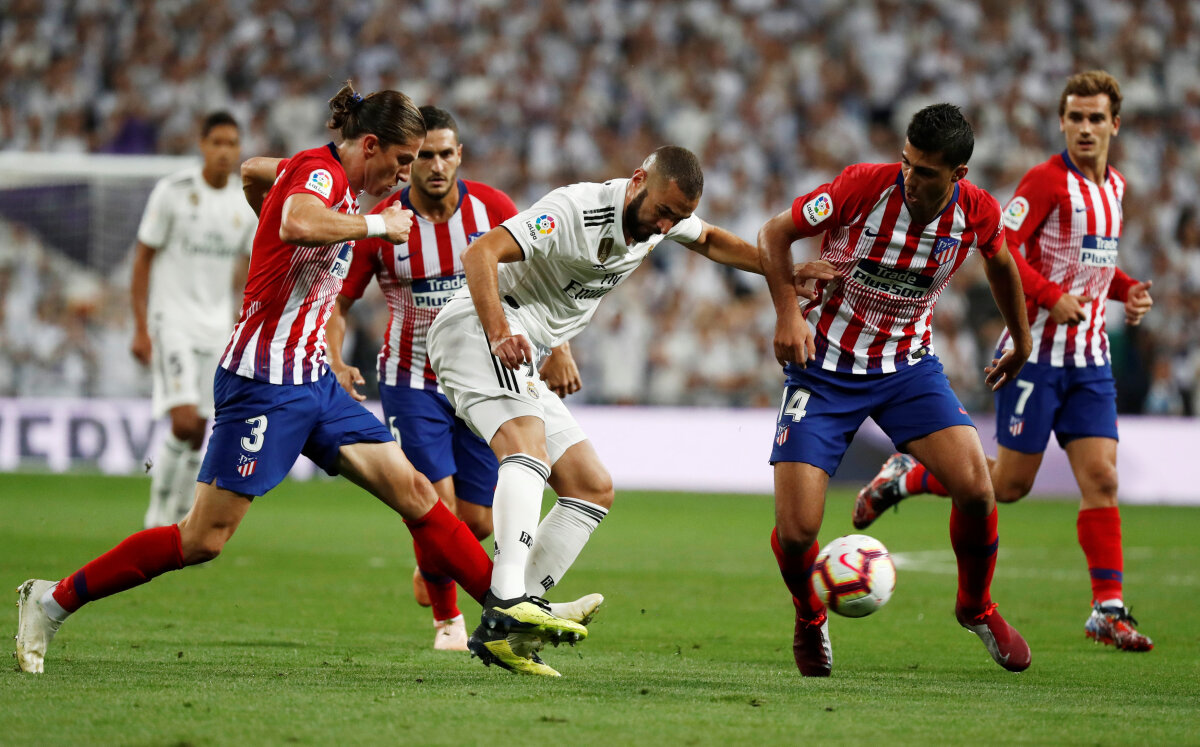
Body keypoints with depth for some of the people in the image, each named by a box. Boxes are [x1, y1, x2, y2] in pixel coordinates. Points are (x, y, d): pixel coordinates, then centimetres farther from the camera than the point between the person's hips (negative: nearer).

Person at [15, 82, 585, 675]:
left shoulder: (333, 180, 15)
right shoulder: (319, 171, -13)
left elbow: (253, 175, 36)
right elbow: (297, 223, -38)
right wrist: (378, 224, -23)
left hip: (312, 382, 10)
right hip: (264, 382, -10)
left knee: (413, 492, 2)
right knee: (203, 541, -7)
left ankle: (511, 609, 4)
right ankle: (54, 600, 3)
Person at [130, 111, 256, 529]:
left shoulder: (246, 206, 3)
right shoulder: (172, 192, -10)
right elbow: (143, 260, -6)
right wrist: (141, 329, -10)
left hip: (216, 328, 5)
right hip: (171, 321, -5)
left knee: (199, 431, 5)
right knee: (184, 421, -17)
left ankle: (177, 521, 16)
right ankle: (158, 510, -1)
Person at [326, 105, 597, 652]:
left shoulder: (490, 208, -9)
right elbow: (337, 301, -4)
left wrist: (557, 350, -7)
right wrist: (334, 365, -20)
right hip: (412, 381, -2)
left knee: (478, 521, 1)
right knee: (438, 504, -15)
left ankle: (433, 565, 37)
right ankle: (447, 620, 9)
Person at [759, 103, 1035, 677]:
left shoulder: (977, 213, -12)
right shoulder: (864, 185, -22)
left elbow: (999, 261, 13)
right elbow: (775, 233, -8)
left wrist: (1022, 341, 24)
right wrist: (789, 313, -20)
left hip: (909, 364, 2)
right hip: (824, 365, -2)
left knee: (976, 489, -18)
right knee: (796, 531, -13)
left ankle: (976, 607, 12)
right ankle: (809, 618, 23)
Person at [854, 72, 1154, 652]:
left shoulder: (1113, 186, 12)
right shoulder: (1047, 181, -12)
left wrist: (1126, 290, 7)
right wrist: (1052, 296, -24)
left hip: (1090, 359, 6)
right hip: (1037, 351, -6)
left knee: (1101, 478, -4)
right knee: (1010, 483, -1)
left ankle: (1107, 610, -3)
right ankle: (905, 476, 21)